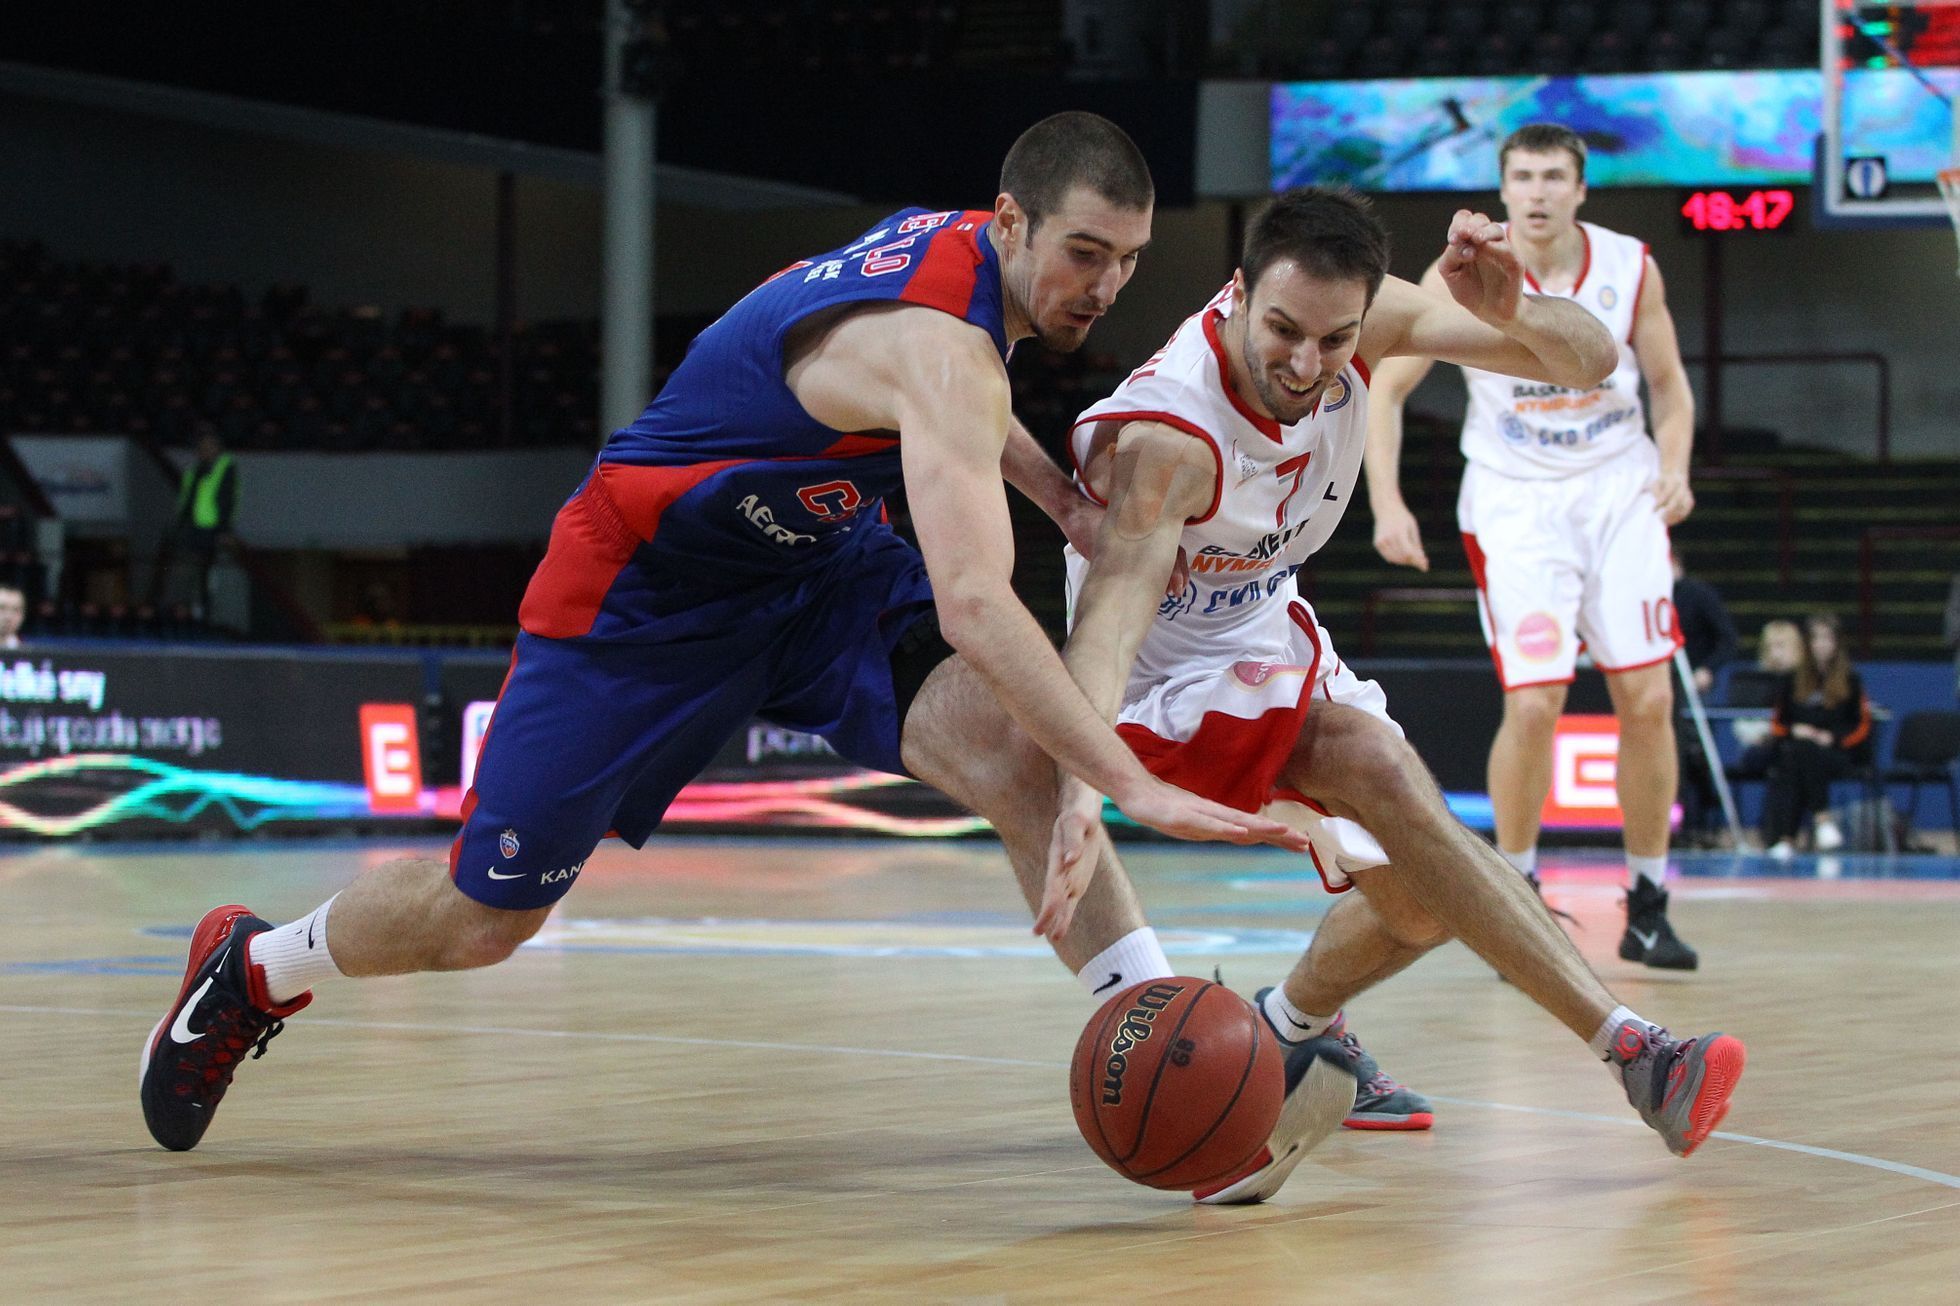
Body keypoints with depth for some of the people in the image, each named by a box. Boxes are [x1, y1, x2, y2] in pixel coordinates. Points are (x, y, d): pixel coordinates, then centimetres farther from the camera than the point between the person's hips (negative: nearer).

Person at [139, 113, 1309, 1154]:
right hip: (645, 590, -7)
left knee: (1017, 756, -21)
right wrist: (1137, 787, -50)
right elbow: (970, 605, -46)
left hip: (820, 557, 7)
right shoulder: (940, 343, -34)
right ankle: (251, 969, 34)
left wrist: (1058, 491, 3)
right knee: (485, 915, 5)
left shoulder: (962, 245, -6)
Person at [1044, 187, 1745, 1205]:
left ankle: (1286, 1029, 35)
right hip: (1164, 686, -7)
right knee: (1374, 760, -31)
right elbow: (1109, 619, -48)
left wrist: (1513, 310, -40)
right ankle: (1631, 1049, -31)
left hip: (1268, 639, 8)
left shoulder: (1360, 321, -17)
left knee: (1420, 899, 3)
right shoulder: (1164, 436, -35)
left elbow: (1590, 363, -16)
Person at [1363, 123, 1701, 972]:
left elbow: (1669, 384, 10)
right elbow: (1384, 388, -4)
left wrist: (1675, 469, -9)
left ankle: (1647, 908, 9)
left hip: (1618, 494, 2)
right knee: (1533, 702, -14)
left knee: (1648, 699, -4)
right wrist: (1387, 504, -15)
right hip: (1515, 500, -2)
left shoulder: (1630, 268, -3)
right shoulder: (1460, 277, -10)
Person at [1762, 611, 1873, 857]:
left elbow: (1862, 727, 4)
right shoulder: (1793, 681, 16)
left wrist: (1832, 737, -13)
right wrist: (1793, 731, -4)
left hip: (1839, 754, -3)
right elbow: (1778, 723, 18)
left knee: (1802, 754, -36)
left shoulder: (1850, 681, 7)